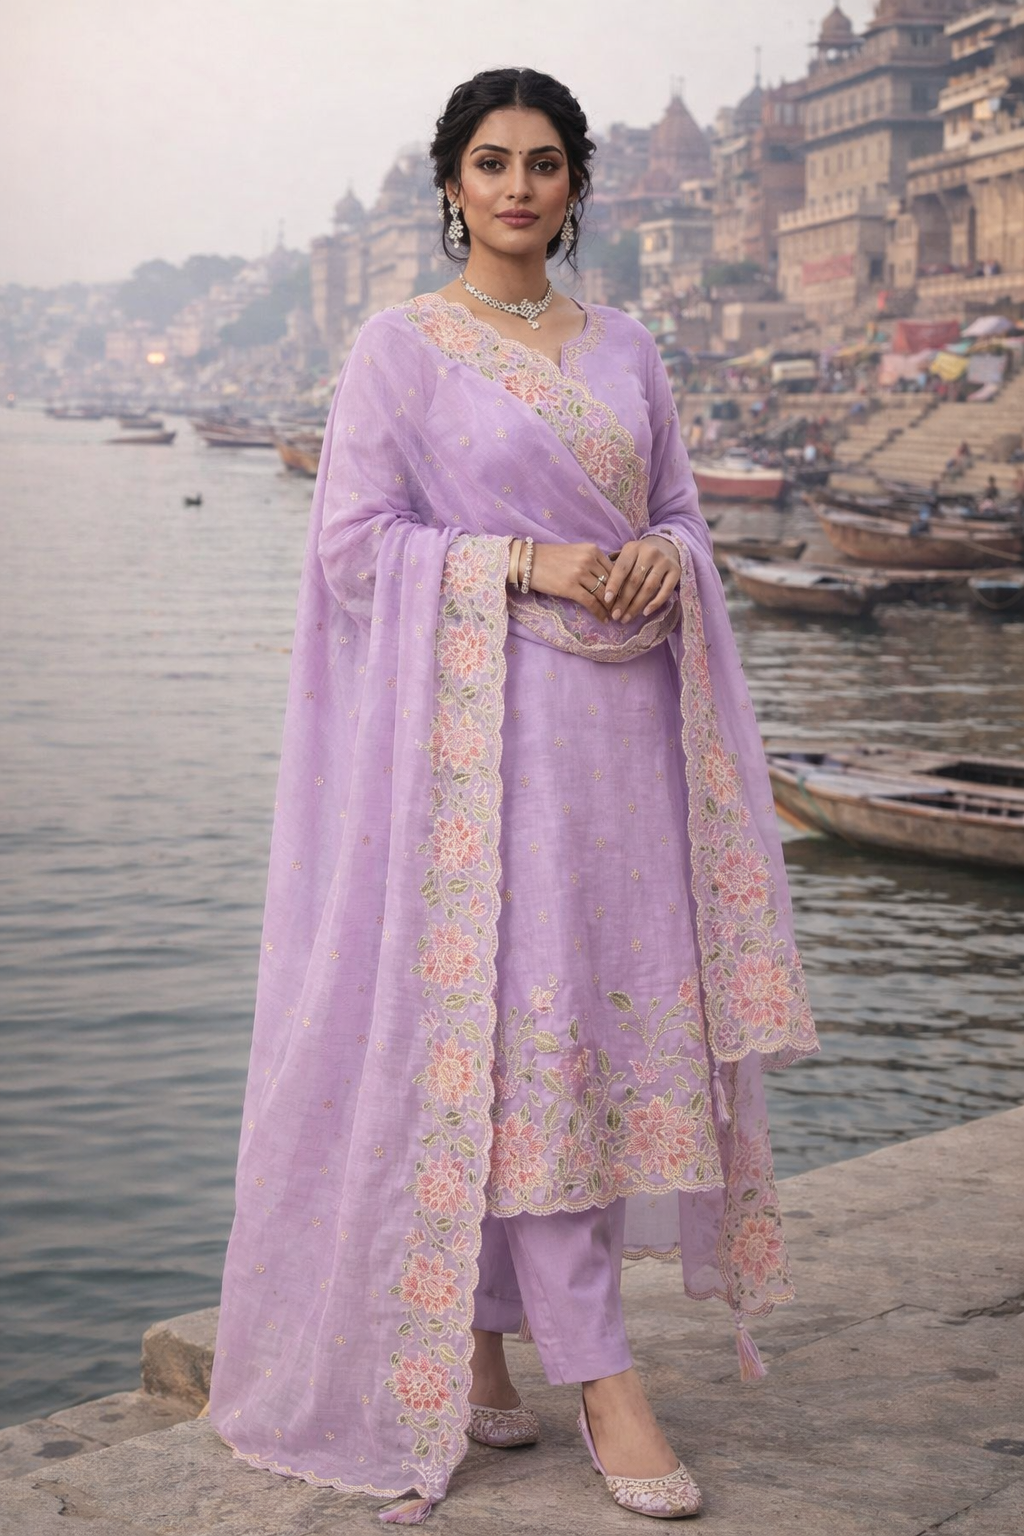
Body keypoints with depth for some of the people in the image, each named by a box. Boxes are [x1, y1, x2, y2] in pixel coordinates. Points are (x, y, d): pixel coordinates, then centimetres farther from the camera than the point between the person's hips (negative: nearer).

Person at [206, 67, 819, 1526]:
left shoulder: (624, 346, 15)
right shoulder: (401, 345, 1)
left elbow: (682, 513, 18)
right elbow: (352, 539, -5)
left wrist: (663, 561, -6)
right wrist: (529, 560, -15)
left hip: (620, 719, 5)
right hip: (487, 720, -5)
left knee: (627, 1013, 5)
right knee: (525, 1026, -8)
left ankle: (477, 1328, 19)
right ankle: (602, 1375, -3)